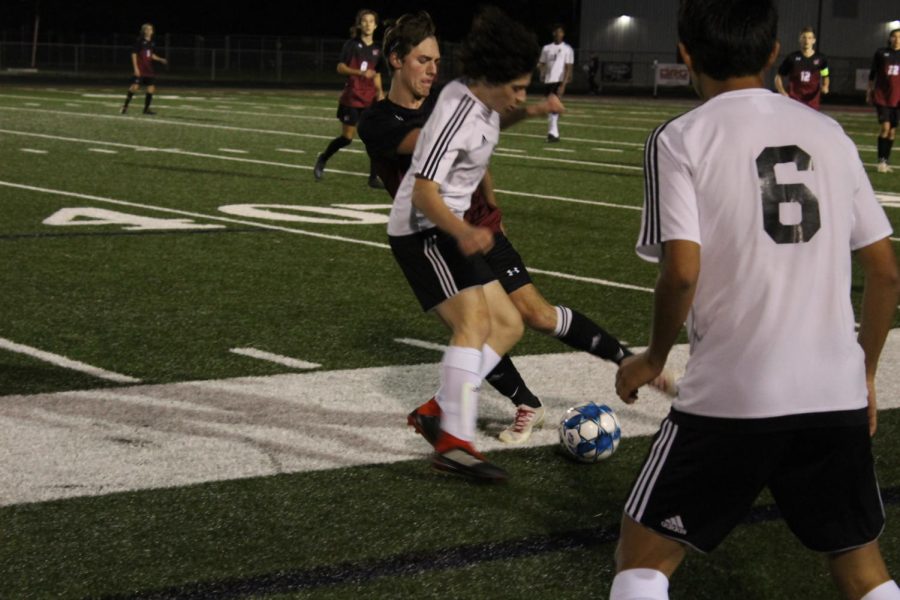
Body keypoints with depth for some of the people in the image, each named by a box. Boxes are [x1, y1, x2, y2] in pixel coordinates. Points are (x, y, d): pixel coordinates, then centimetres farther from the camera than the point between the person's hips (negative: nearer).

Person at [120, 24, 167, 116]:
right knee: (135, 87, -14)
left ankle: (146, 109, 12)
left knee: (151, 88, 2)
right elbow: (134, 54, -8)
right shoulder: (139, 41, -8)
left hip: (149, 70, 6)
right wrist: (136, 68, -14)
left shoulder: (152, 43, 10)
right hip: (140, 69, -6)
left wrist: (161, 59, 4)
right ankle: (125, 106, -1)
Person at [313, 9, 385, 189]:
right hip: (351, 98, -4)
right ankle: (322, 159, 26)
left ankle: (373, 178, -3)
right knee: (347, 138, -2)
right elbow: (340, 67, -10)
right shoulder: (352, 44, -4)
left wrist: (379, 92, 0)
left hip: (370, 100, 4)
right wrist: (360, 73, -25)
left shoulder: (377, 50, 10)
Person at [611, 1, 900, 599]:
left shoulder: (680, 139, -3)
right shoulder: (828, 132, 9)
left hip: (731, 396, -4)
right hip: (838, 392, 4)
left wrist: (654, 358, 3)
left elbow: (682, 270, -14)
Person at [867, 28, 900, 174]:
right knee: (885, 127, -13)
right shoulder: (881, 53, 2)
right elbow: (872, 74, 10)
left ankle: (886, 161, 14)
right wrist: (869, 91, 9)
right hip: (882, 96, -2)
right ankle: (881, 160, -5)